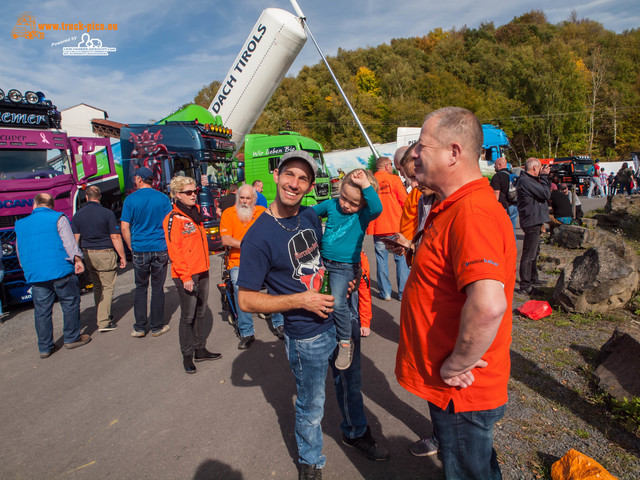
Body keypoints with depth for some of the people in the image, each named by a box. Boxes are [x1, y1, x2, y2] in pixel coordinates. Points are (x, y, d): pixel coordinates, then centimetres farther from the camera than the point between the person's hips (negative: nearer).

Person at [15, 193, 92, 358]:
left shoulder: (20, 224, 14)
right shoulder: (58, 218, -1)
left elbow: (20, 253, 20)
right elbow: (69, 242, -10)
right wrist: (77, 260, -4)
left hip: (35, 275, 4)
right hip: (61, 271, -4)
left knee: (42, 311, 9)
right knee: (70, 304, 9)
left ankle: (45, 347, 15)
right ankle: (72, 338, 16)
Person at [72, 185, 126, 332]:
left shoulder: (78, 215, 4)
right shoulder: (107, 213, -10)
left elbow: (75, 239, 6)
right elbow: (115, 237, -11)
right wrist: (122, 256, -4)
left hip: (88, 254, 5)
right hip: (105, 254, -5)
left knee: (97, 287, 18)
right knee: (107, 287, 1)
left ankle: (101, 315, 29)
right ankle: (104, 322, 0)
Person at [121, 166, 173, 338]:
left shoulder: (130, 199, -1)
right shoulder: (162, 198, 0)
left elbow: (124, 228, -2)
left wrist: (132, 247, 10)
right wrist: (169, 246, 11)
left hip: (140, 250, 0)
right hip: (160, 249, 0)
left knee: (140, 288, 10)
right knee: (157, 288, 7)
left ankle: (139, 328, 14)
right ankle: (157, 327, 14)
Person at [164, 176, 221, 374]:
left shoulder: (195, 213, 14)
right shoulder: (174, 218, -11)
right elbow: (174, 250, -15)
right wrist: (185, 276, -18)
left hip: (202, 272, 8)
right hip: (186, 276, -8)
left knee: (200, 313, 15)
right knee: (188, 316, 2)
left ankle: (200, 350, 28)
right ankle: (187, 356, 16)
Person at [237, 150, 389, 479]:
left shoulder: (311, 216, -1)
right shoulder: (259, 236, -21)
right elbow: (246, 300, -17)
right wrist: (300, 300, -23)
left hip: (344, 319, 6)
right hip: (308, 336, -6)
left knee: (350, 386, 27)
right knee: (311, 406, 15)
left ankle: (355, 432, 56)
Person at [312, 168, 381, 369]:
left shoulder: (364, 214, -10)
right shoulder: (331, 205, 2)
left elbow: (377, 208, -34)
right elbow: (310, 212, 20)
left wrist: (365, 183, -34)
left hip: (345, 267, -5)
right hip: (321, 261, 5)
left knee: (337, 303, -14)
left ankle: (345, 343, 10)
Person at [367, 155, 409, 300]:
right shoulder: (394, 179, -3)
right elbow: (404, 202, -5)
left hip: (377, 228, 2)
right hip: (396, 225, -2)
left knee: (381, 259, 10)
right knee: (401, 259, 8)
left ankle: (385, 292, 13)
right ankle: (403, 292, 12)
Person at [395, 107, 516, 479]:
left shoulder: (473, 213, -28)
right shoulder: (454, 207, 8)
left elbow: (488, 305, -40)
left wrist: (455, 365, -27)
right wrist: (419, 253, 6)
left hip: (460, 391, -10)